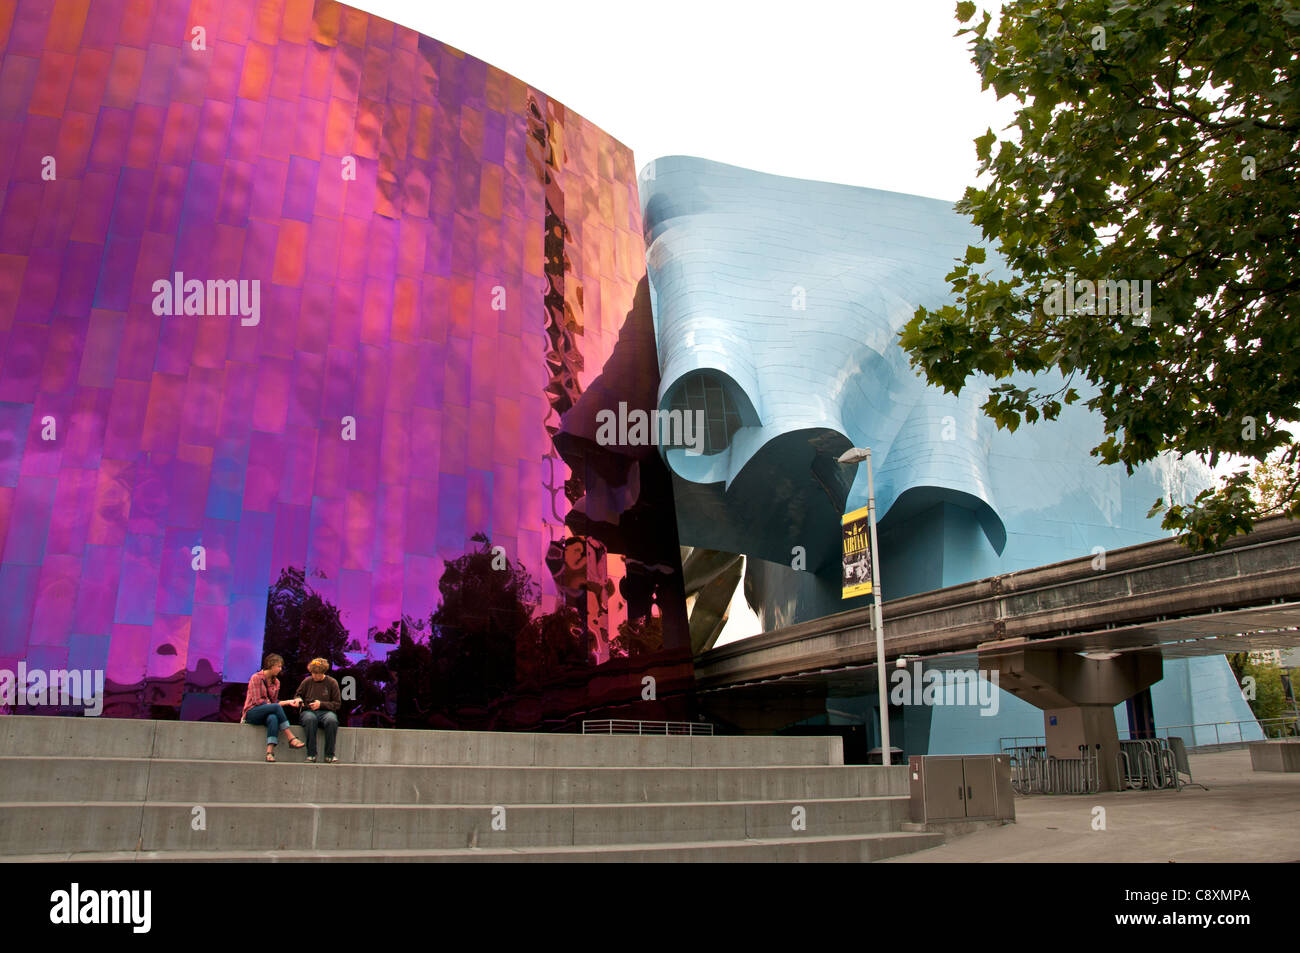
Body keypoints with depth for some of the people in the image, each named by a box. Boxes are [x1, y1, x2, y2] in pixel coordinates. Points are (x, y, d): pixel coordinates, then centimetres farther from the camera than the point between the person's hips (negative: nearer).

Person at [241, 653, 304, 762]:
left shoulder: (276, 682, 14)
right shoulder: (256, 678, -5)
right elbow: (257, 701, -11)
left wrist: (288, 702, 2)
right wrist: (269, 704, -11)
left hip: (267, 713, 4)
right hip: (252, 713, -4)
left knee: (273, 718, -35)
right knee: (276, 707, -33)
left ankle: (270, 752, -49)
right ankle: (291, 739, -32)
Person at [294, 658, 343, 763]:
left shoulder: (332, 682, 7)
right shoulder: (307, 681, 10)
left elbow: (337, 704, 6)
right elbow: (297, 694, 24)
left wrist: (321, 704, -6)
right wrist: (298, 699, -1)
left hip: (326, 711, -1)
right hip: (308, 711, 1)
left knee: (332, 720, -38)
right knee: (310, 719, -39)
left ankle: (329, 755, -27)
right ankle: (311, 754, -32)